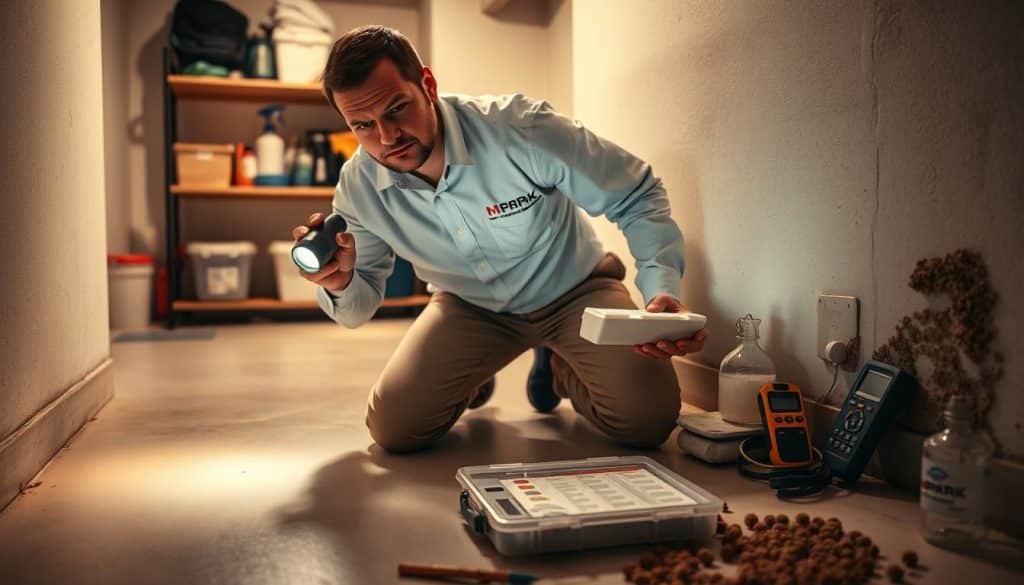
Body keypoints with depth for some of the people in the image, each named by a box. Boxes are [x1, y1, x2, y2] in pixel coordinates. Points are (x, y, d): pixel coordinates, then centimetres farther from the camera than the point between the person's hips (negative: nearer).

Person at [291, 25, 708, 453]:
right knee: (393, 428, -13)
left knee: (647, 420, -22)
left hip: (573, 289, -2)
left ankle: (558, 368, 14)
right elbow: (358, 310, -6)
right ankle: (473, 379, 23)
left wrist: (663, 288, -36)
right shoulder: (358, 186, -18)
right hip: (470, 306, 3)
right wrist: (340, 285, -32)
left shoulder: (518, 127, -31)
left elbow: (637, 196, -20)